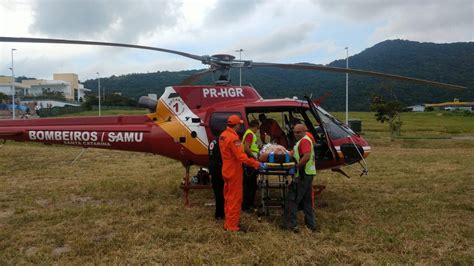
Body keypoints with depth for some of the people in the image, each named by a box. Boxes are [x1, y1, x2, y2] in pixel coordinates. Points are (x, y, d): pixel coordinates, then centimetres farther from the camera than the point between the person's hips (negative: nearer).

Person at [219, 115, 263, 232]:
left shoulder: (223, 135, 7)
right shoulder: (233, 138, -22)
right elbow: (241, 156, -28)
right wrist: (257, 164, -23)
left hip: (227, 170, 9)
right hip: (234, 172, -9)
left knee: (228, 197, 16)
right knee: (235, 199, -1)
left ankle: (228, 223, 25)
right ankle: (232, 225, 6)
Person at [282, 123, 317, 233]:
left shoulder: (304, 141, -15)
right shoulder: (305, 140, 18)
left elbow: (307, 156, -29)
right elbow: (297, 153, 24)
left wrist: (297, 166, -20)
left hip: (303, 174, -11)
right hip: (307, 174, 11)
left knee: (292, 199, -4)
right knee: (307, 200, 16)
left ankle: (290, 224, 1)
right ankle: (310, 223, 23)